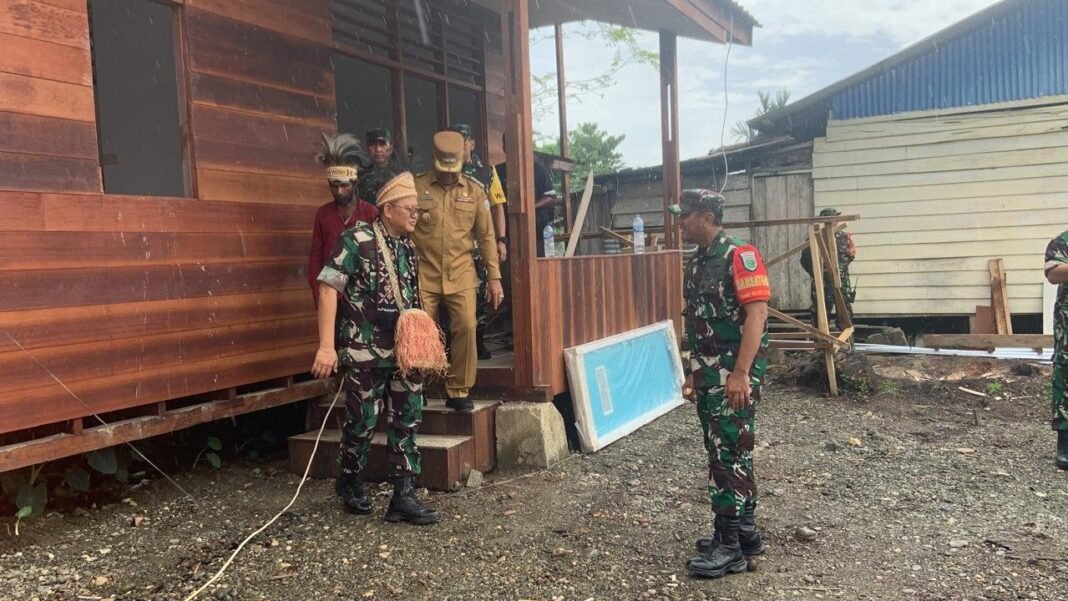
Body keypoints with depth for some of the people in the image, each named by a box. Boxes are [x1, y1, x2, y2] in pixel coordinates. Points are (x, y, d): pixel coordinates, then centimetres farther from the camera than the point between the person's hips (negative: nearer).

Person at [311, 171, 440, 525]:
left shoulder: (408, 248, 10)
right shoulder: (357, 240, -10)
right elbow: (328, 288, -14)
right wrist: (327, 346, -20)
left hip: (404, 350, 6)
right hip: (364, 350, -6)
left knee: (408, 419, 5)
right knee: (362, 421, 3)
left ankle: (404, 495, 12)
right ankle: (349, 483, 29)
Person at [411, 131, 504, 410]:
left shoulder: (474, 190, 7)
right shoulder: (416, 187, 0)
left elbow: (486, 236, 9)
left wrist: (494, 276, 5)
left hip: (461, 275, 1)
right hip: (423, 275, -1)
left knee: (466, 328, -8)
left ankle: (458, 391, 7)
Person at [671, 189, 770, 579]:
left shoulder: (740, 256, -13)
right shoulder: (696, 263, 14)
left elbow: (756, 315, -20)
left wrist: (741, 373, -26)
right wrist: (692, 373, 18)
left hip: (735, 374, -9)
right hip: (707, 374, 9)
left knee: (729, 454, -5)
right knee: (727, 452, 14)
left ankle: (729, 546, 2)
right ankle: (745, 532, 25)